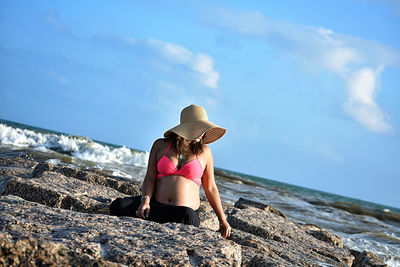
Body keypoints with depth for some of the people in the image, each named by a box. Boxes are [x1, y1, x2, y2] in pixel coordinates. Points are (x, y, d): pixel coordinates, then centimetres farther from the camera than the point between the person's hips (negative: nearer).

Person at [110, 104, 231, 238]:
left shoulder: (204, 151, 9)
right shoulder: (160, 145, 10)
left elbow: (210, 188, 14)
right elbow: (150, 178, 5)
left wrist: (223, 220, 12)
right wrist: (145, 201, -15)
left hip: (187, 211, 0)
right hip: (156, 206, 0)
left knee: (188, 216, -39)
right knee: (118, 205, -26)